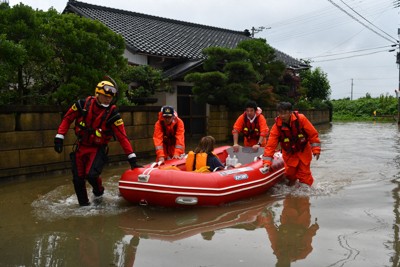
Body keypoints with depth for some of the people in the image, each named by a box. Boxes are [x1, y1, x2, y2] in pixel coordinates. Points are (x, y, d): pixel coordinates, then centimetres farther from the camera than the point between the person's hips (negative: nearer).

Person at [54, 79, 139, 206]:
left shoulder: (112, 113, -17)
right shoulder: (83, 104, -12)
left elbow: (122, 136, -16)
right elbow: (67, 118, 2)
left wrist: (132, 158, -18)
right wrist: (59, 137, -4)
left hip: (98, 149, -3)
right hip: (81, 147, 3)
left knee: (91, 174, -22)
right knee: (78, 179, 4)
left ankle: (99, 192, 13)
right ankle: (84, 204, 29)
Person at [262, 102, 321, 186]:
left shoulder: (301, 119, -24)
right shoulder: (277, 126, -20)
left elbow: (313, 134, -15)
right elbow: (271, 145, -22)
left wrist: (316, 149, -16)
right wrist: (267, 161, -29)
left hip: (303, 151, -1)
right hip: (289, 154, 1)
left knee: (304, 173, 0)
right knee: (290, 173, 6)